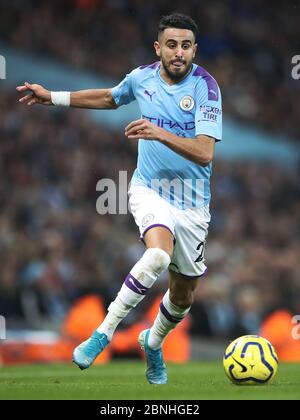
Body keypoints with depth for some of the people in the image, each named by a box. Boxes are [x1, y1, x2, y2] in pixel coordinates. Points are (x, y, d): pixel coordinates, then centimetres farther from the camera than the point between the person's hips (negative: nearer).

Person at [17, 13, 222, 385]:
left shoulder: (205, 86, -15)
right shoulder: (142, 77, -3)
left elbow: (205, 153, -25)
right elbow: (110, 98, 22)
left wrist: (160, 134, -38)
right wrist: (52, 97, 20)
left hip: (192, 202, 0)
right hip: (149, 189, 0)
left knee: (183, 296, 12)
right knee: (158, 254, -33)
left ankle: (153, 343, 44)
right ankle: (104, 332, -23)